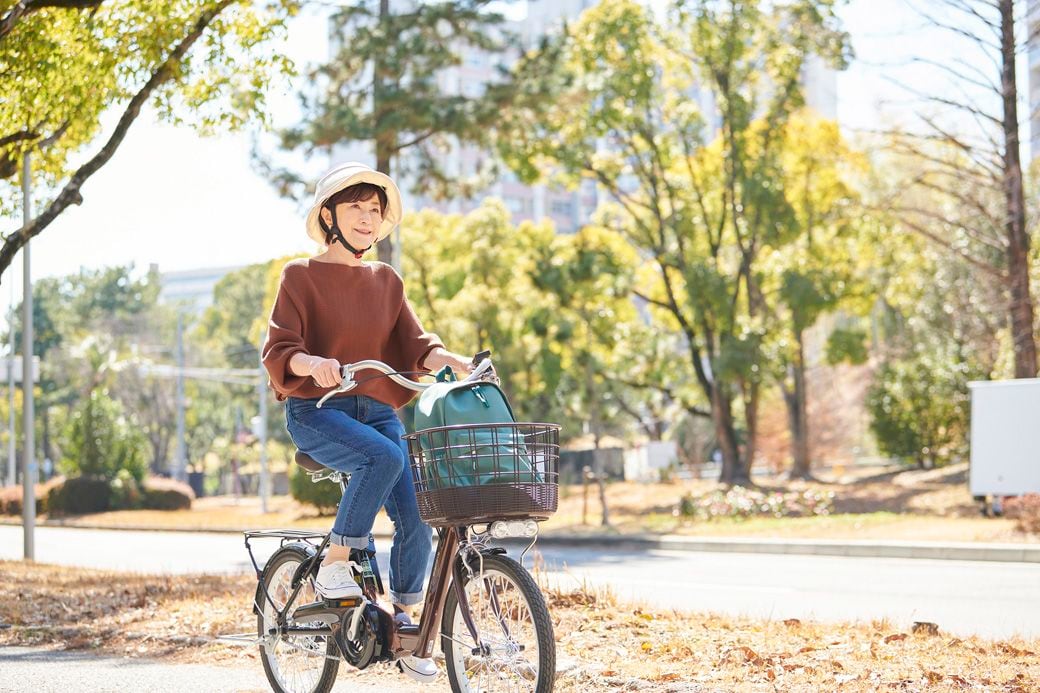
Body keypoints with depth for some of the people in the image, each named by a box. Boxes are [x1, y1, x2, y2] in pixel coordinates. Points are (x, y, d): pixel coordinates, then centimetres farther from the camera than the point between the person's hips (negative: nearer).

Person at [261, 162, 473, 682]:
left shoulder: (386, 281, 15)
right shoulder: (301, 276, 1)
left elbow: (415, 345, 4)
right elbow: (278, 352, -9)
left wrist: (456, 362, -17)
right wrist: (313, 363, -32)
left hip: (376, 410, 5)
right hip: (315, 411, -5)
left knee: (416, 517, -12)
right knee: (383, 457, -34)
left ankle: (402, 622, 7)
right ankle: (334, 566, -19)